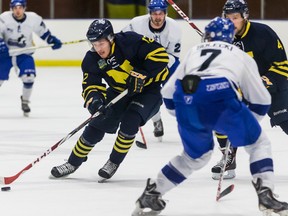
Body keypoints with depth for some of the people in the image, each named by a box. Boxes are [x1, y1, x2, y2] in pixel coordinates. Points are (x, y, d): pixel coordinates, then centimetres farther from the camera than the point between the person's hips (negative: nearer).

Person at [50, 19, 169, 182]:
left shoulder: (129, 41, -28)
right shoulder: (92, 59, -14)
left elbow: (160, 54, -29)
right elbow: (91, 84, -17)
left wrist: (141, 75, -33)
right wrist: (94, 99, -39)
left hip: (148, 88, -5)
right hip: (119, 91, 5)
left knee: (129, 122, -26)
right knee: (97, 125, -1)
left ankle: (114, 163, -6)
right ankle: (73, 163, 17)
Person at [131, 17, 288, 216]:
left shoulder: (194, 52, 33)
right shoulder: (242, 57, 28)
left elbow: (168, 93, 29)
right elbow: (261, 101, 26)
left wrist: (186, 116, 44)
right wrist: (244, 124, 41)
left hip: (185, 102, 3)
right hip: (220, 99, -3)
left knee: (197, 155, 28)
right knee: (258, 143, 17)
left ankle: (151, 194, 28)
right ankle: (265, 195, -1)